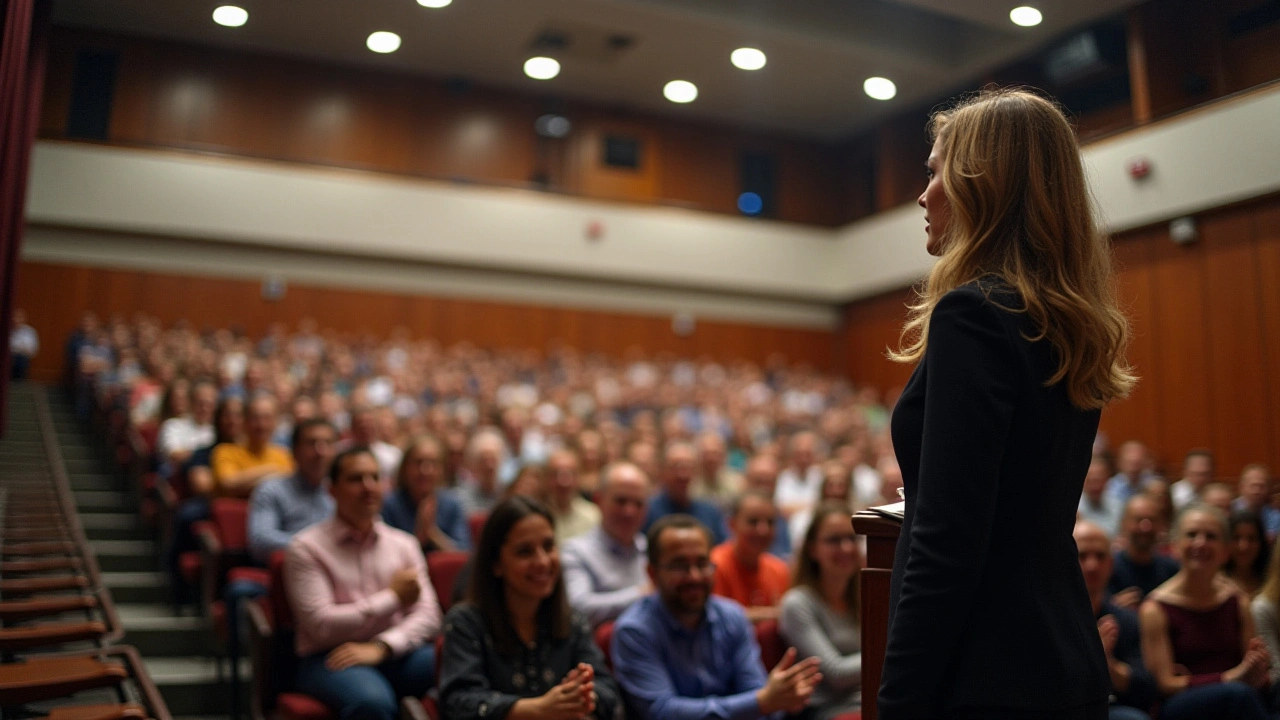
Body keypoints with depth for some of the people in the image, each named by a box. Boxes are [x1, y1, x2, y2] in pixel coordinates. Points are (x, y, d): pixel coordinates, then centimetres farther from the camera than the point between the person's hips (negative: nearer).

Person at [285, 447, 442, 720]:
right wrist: (393, 597, -4)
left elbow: (428, 615, 2)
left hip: (394, 654, 4)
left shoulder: (404, 544, 13)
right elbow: (321, 626, -10)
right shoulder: (306, 547, 1)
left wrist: (381, 647, -16)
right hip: (329, 658, -3)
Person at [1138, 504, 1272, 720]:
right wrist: (1230, 678, -16)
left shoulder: (1238, 602, 12)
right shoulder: (1155, 609, -2)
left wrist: (1257, 675, -9)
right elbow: (1165, 684, -6)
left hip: (1236, 702, 4)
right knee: (1238, 693, -35)